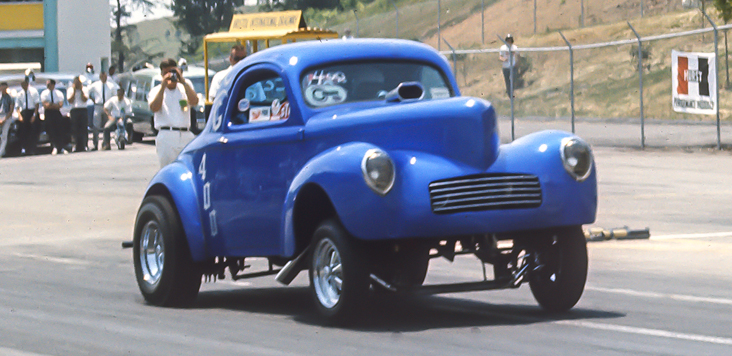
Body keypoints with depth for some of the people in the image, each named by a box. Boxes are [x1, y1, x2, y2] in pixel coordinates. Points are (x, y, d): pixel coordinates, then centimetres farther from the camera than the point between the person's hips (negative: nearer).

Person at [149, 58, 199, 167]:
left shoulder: (184, 88, 17)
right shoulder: (156, 91, 11)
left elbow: (194, 102, -3)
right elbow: (154, 108, -9)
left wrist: (183, 82, -8)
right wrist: (163, 86, -10)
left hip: (186, 136, 2)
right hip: (166, 136, -2)